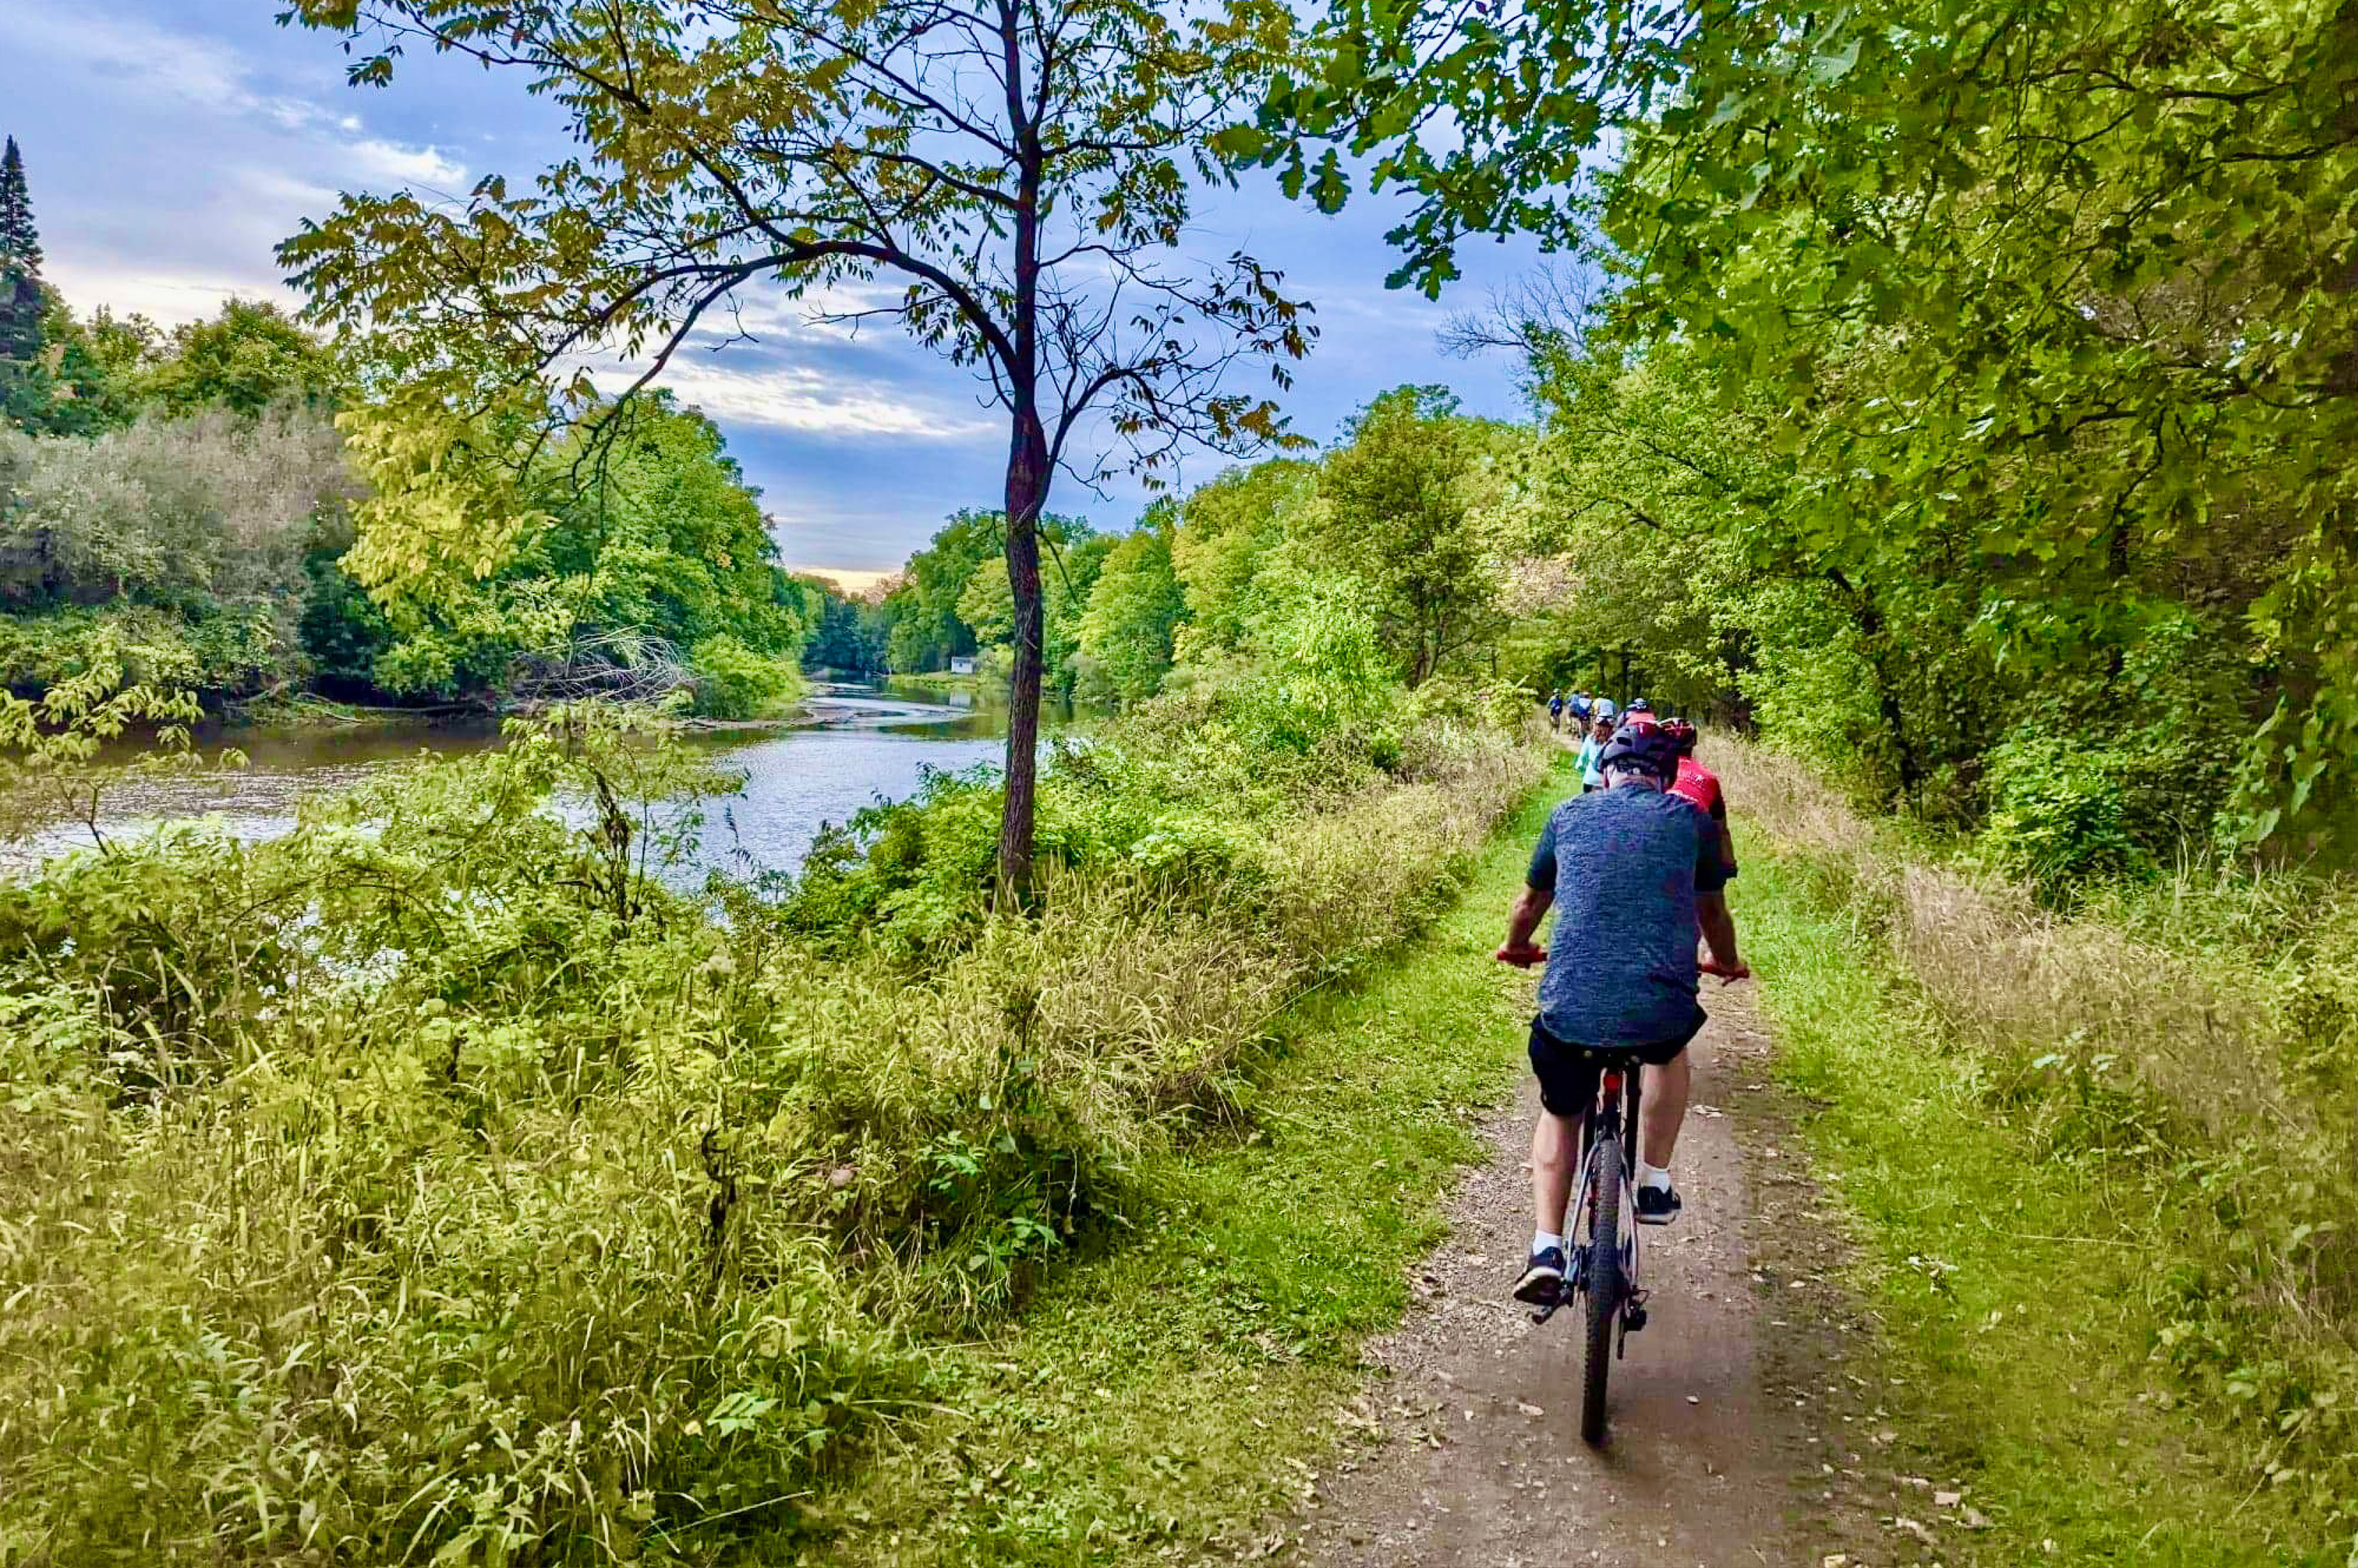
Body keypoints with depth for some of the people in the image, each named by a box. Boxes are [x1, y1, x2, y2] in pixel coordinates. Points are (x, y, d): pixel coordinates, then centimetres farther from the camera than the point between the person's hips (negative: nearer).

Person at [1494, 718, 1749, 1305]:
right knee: (1671, 1053, 37)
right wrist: (1727, 964, 47)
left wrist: (1515, 948, 48)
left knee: (1559, 1114, 27)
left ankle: (1546, 1250, 14)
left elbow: (1530, 904, 27)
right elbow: (1713, 910, 26)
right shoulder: (1689, 820, 11)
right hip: (1659, 1008, 0)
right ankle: (1654, 1185, 33)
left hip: (1569, 1010, 1)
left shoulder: (1569, 816, 13)